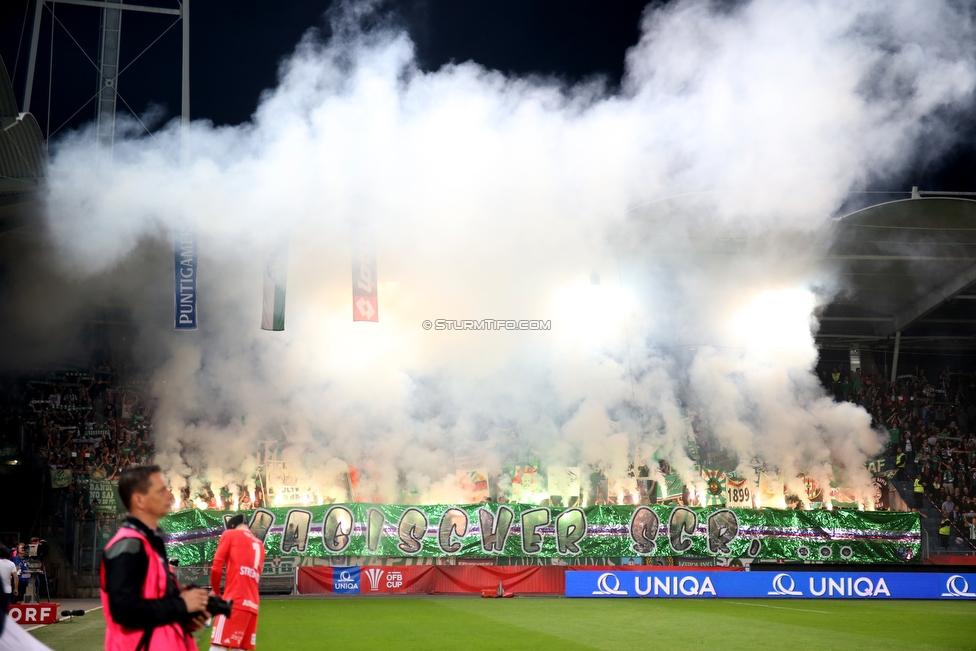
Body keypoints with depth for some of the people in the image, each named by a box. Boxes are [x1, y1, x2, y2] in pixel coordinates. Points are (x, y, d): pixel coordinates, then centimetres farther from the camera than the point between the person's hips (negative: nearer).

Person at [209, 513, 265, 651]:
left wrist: (216, 591, 15)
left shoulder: (230, 534, 8)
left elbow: (216, 568, 1)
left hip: (234, 601, -6)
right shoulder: (260, 545, 25)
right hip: (252, 604, 7)